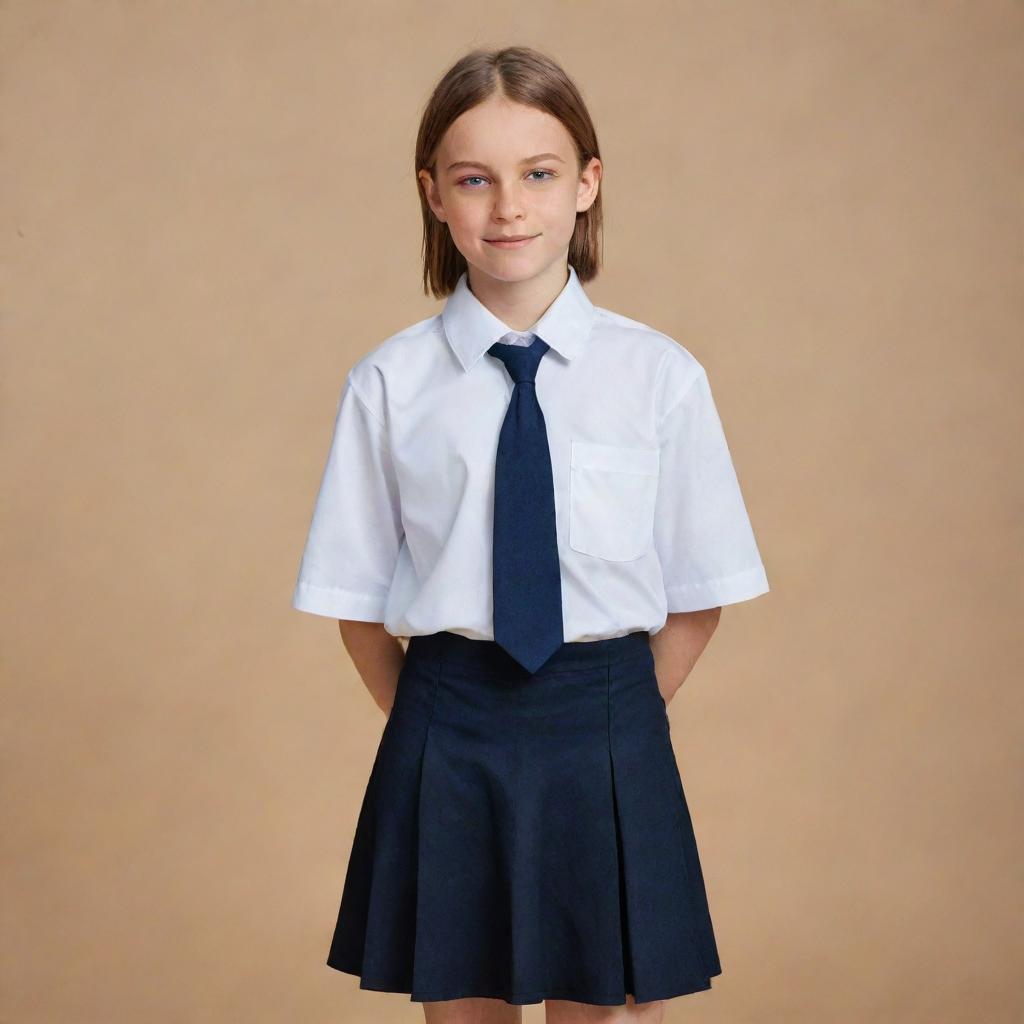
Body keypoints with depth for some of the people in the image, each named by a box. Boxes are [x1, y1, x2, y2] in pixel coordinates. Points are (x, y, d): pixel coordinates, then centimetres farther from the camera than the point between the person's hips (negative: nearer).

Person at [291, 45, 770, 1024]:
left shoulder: (661, 375, -4)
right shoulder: (389, 384, -3)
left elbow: (698, 595, 3)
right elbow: (358, 601, 4)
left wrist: (612, 717, 1)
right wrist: (433, 726, 2)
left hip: (608, 740, 0)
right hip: (447, 736, 0)